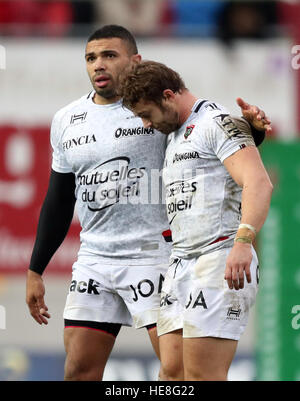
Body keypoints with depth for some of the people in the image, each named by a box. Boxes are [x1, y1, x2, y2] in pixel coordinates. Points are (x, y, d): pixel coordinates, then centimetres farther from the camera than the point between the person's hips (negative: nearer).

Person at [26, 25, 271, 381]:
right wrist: (35, 271, 18)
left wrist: (249, 128, -27)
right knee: (79, 368, 3)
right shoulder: (66, 121, 12)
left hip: (154, 255, -5)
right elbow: (58, 203, 19)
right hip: (94, 259, 5)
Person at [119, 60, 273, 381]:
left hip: (221, 261, -9)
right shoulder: (174, 135, 24)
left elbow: (259, 183, -19)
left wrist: (243, 241, -32)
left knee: (202, 376, -14)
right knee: (172, 372, 0)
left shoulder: (219, 123, -6)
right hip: (180, 264, 10)